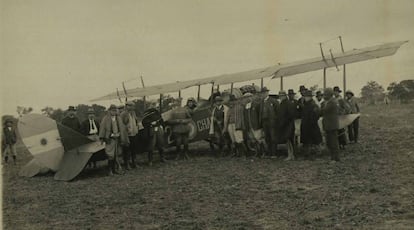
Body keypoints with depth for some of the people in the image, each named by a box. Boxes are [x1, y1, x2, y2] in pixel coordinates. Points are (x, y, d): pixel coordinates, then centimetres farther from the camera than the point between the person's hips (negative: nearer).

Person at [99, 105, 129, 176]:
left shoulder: (118, 118, 10)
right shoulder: (106, 119, -4)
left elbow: (122, 128, 14)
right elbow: (102, 128, -10)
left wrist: (124, 140, 13)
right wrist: (102, 137, -20)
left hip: (117, 138, 5)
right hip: (110, 139, -5)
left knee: (115, 155, 11)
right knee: (110, 155, -9)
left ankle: (113, 169, 21)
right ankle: (109, 170, -1)